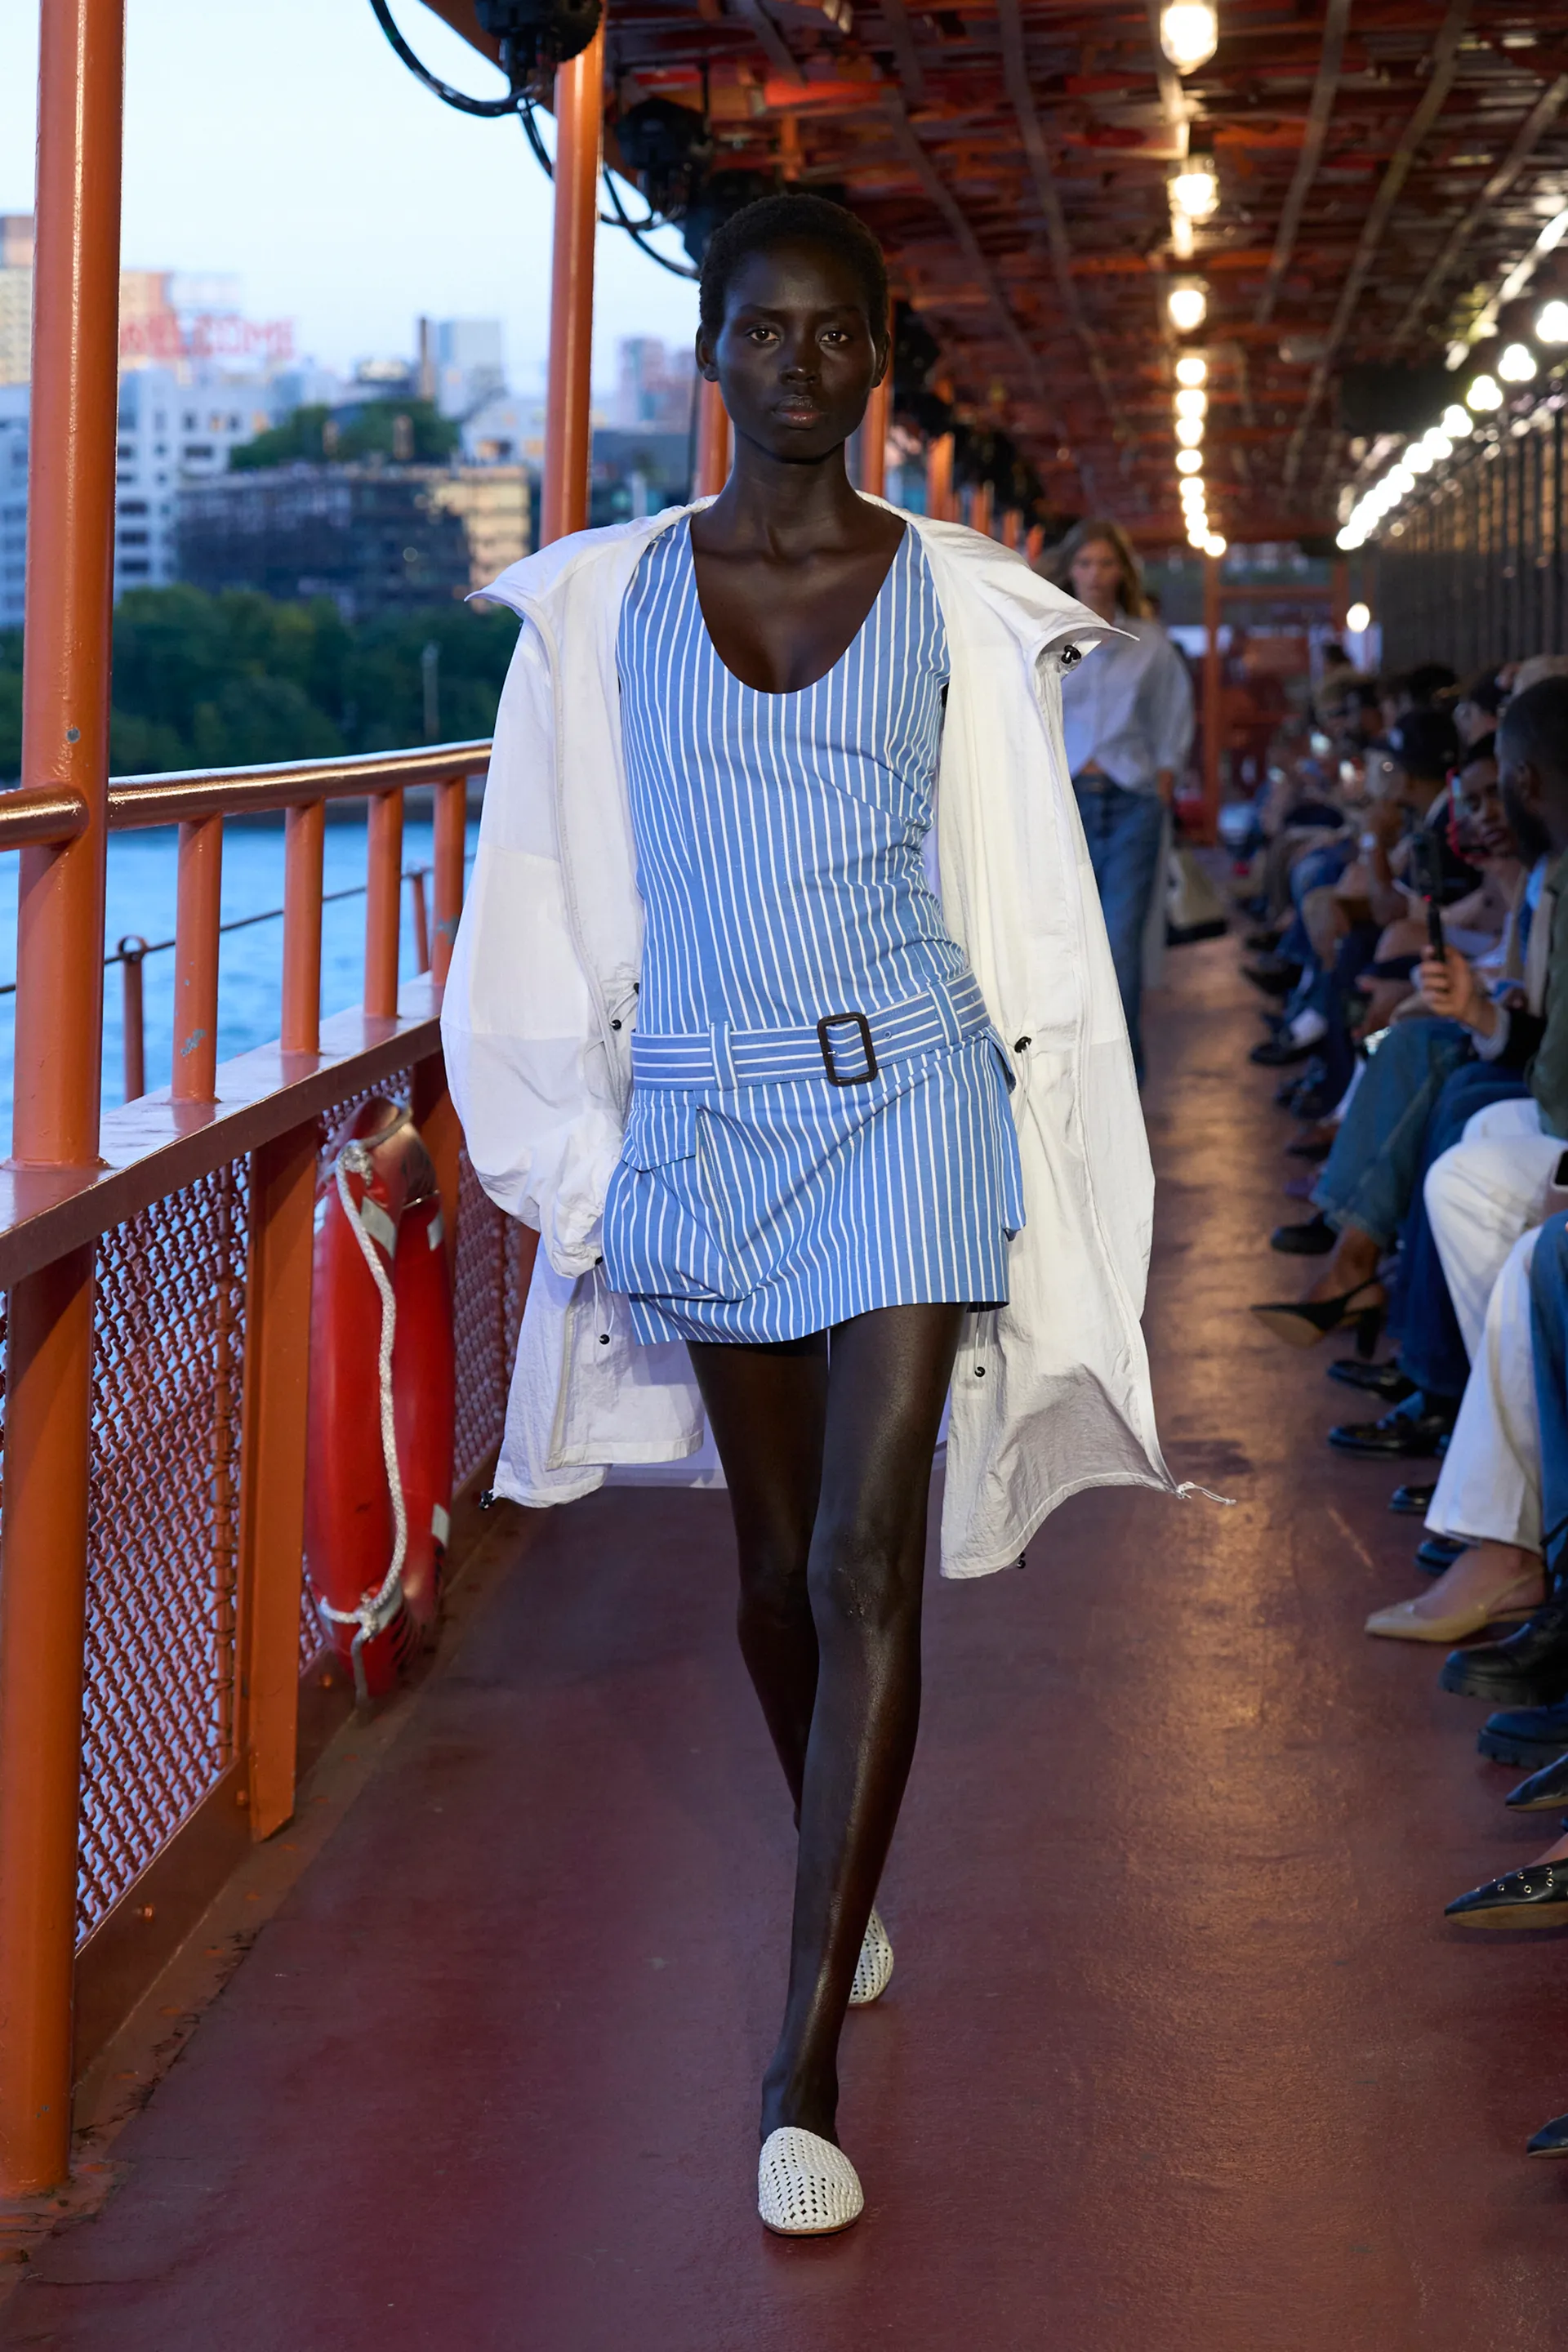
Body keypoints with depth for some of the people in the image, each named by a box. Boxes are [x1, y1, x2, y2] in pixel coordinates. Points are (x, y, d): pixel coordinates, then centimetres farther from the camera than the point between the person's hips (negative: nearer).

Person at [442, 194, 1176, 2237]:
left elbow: (1026, 903, 5)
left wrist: (1046, 1174, 5)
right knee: (780, 1561, 13)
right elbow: (557, 910, 6)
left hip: (909, 1099, -2)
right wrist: (577, 1168, 4)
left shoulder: (959, 603, 1)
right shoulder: (606, 602, 3)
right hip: (704, 1121, 2)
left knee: (870, 1565, -10)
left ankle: (805, 2068, -8)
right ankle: (846, 1891, 40)